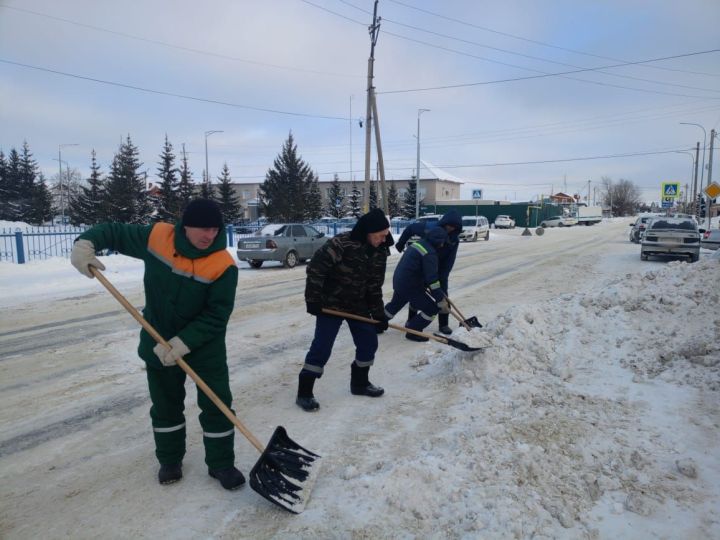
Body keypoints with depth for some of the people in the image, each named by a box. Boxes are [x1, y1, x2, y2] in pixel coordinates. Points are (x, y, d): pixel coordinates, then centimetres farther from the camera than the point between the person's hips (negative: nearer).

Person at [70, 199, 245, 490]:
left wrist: (183, 344, -28)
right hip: (159, 341, 3)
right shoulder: (156, 237, -14)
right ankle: (170, 460, 37)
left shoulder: (223, 265, -23)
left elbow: (217, 316, -23)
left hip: (205, 345, -2)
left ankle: (221, 463, 21)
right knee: (165, 405, 17)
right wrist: (85, 243, -18)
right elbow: (116, 232, 1)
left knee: (217, 404, 3)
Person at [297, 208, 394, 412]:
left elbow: (375, 286, 5)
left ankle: (360, 383, 30)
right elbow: (315, 268, -22)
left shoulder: (380, 252, -3)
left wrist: (379, 314, 3)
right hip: (331, 303, -7)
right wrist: (313, 300, -20)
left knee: (369, 343, 10)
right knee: (321, 347, -7)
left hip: (358, 305, 7)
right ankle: (304, 392, 5)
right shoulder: (341, 244, -25)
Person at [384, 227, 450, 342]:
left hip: (398, 280, 9)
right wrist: (441, 300, -21)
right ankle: (413, 331, 7)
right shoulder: (430, 254, -19)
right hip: (409, 286, -9)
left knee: (394, 305, 31)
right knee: (432, 307, 1)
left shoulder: (418, 243, 9)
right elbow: (432, 279, -24)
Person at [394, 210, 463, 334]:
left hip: (439, 270, 1)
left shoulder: (454, 239, -16)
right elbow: (410, 228, -7)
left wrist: (442, 277, -21)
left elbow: (450, 260, -15)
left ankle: (444, 324, 11)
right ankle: (411, 321, 21)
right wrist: (401, 243, 0)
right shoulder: (429, 228, -23)